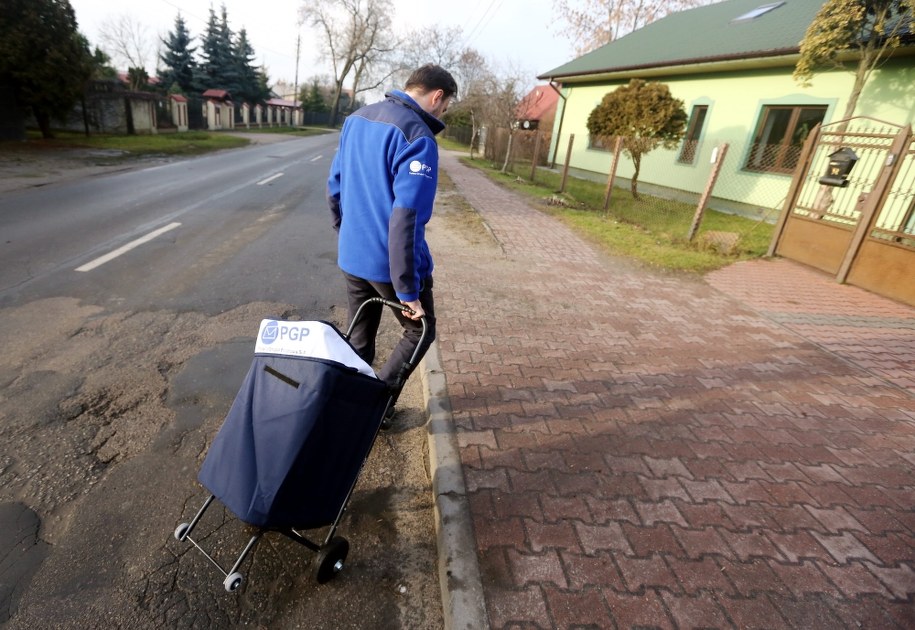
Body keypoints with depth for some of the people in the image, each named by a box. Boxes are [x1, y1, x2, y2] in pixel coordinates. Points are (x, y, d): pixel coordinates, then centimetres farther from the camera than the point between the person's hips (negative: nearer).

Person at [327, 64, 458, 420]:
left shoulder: (355, 119, 7)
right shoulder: (417, 137, -18)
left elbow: (334, 188, 14)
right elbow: (406, 219, -25)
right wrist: (407, 288, -21)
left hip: (351, 257, 8)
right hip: (392, 263, -7)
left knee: (359, 340, 20)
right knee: (420, 332, 15)